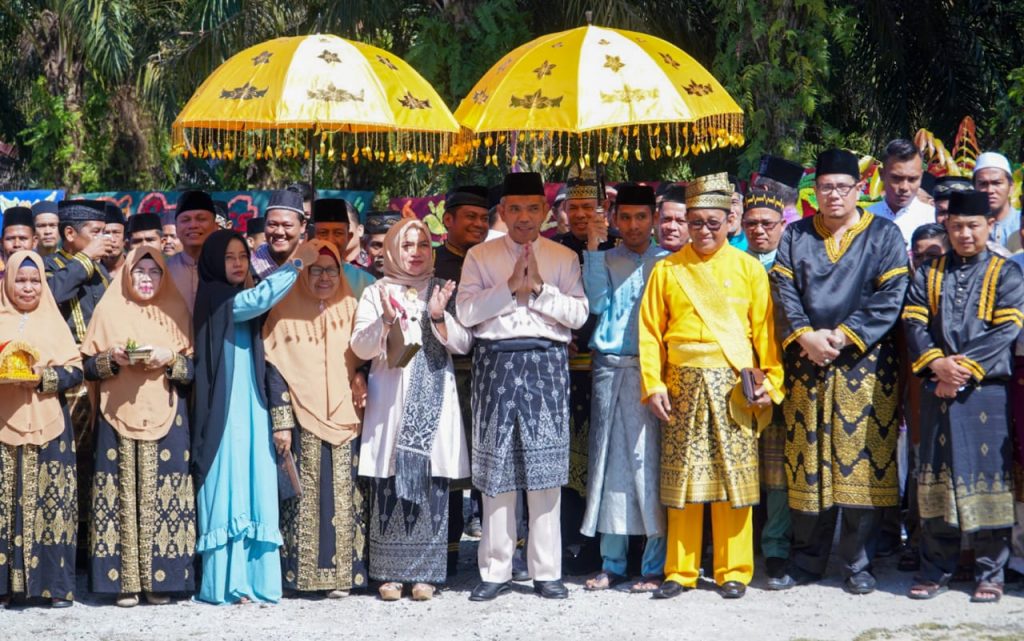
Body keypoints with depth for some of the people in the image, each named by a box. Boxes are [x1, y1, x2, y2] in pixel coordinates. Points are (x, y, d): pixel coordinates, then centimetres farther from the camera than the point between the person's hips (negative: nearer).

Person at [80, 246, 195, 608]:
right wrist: (113, 359, -11)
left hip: (165, 417, 0)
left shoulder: (177, 313, 9)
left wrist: (170, 359, -11)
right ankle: (125, 581, -1)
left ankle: (159, 580, 1)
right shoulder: (108, 311, 8)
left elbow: (195, 367, 6)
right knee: (122, 495, -5)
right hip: (118, 415, 0)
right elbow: (88, 366, 7)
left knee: (161, 497, -4)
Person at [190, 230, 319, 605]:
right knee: (228, 490, -8)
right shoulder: (213, 297, -6)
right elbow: (259, 299, -23)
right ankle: (225, 584, -8)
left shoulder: (241, 301, 17)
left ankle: (253, 580, 4)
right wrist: (297, 263, -18)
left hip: (251, 409, 7)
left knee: (253, 491, 3)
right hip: (225, 411, -7)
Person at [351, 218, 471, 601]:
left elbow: (463, 344, 4)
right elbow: (361, 347, -1)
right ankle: (390, 573, 2)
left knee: (431, 484, -3)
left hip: (433, 401, 1)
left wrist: (438, 317, -12)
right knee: (390, 484, -4)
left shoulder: (443, 291, 12)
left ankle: (424, 574, 1)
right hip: (391, 400, -1)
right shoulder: (376, 293, 8)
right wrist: (386, 321, -17)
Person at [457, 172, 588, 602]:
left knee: (545, 469, -1)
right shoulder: (480, 257, 9)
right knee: (497, 470, 1)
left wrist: (539, 288, -11)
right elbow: (466, 312, -2)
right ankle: (495, 571, 8)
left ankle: (546, 571, 5)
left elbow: (578, 314, 0)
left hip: (546, 362, 0)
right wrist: (511, 286, -10)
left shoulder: (563, 258, 10)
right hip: (496, 361, 0)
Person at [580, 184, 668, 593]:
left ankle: (655, 566, 0)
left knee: (649, 462, -5)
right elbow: (595, 304, -3)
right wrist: (593, 248, -7)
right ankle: (611, 564, 9)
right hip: (610, 370, 2)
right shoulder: (605, 260, 13)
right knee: (610, 462, 3)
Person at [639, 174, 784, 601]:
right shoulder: (667, 271, 8)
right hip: (684, 385, 1)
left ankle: (733, 572, 8)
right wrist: (653, 385, -2)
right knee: (682, 482, 2)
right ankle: (680, 572, 10)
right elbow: (650, 331, 6)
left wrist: (769, 382, -1)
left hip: (734, 386, -1)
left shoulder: (749, 269, 7)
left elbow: (765, 330, 6)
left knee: (734, 481, -1)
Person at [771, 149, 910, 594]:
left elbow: (890, 299, -4)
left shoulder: (885, 236, 6)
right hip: (806, 365, 2)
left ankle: (858, 565, 5)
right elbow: (783, 293, 4)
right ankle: (806, 561, 14)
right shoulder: (795, 236, 13)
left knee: (863, 461, -3)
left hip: (866, 363, -2)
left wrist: (843, 336, -14)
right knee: (807, 462, 4)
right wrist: (804, 336, -13)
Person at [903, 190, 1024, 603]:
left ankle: (989, 572, 6)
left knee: (987, 473, -2)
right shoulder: (928, 274, 13)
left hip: (987, 388, -3)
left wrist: (965, 367, -15)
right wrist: (937, 364, -13)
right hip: (938, 387, 3)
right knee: (936, 475, 4)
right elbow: (914, 323, 4)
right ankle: (936, 569, 13)